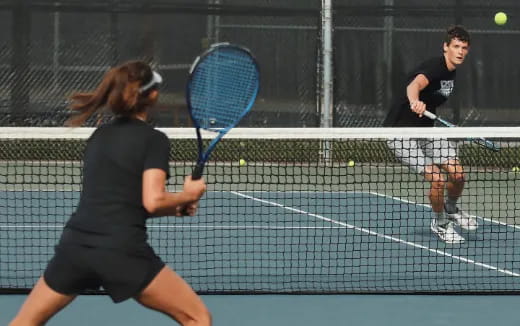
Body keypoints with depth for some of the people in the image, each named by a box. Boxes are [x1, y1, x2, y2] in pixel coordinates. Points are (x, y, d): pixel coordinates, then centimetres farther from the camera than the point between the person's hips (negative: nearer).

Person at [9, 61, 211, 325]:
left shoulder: (99, 135, 18)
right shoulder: (154, 140, -2)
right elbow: (152, 201, -14)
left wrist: (174, 208, 19)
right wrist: (186, 196, 5)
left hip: (75, 245, 5)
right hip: (122, 252, -5)